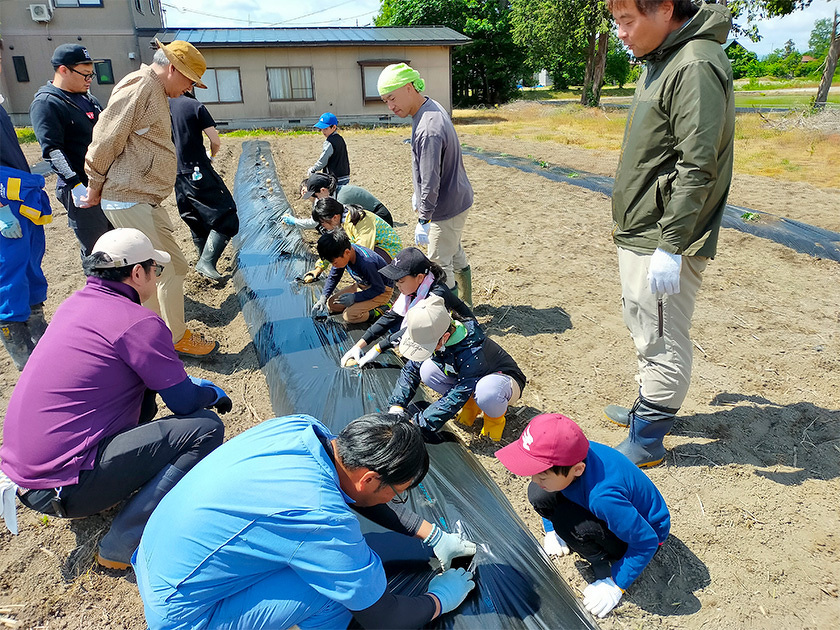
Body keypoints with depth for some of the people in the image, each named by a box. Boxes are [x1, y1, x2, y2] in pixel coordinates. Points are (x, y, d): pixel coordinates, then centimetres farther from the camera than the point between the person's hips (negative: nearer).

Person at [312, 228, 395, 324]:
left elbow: (379, 289, -25)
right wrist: (323, 297, -11)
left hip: (382, 290, -8)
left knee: (349, 316, -23)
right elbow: (333, 277, 2)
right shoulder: (341, 253, -15)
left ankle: (381, 309, -5)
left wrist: (355, 297, -27)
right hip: (363, 285, 8)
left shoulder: (366, 262, -38)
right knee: (331, 304, 0)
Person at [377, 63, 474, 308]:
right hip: (458, 198, 11)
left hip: (447, 208, -11)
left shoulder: (429, 129, -30)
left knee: (440, 265, 2)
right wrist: (418, 194, 22)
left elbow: (431, 181, -28)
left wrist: (423, 220, -21)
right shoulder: (432, 108, 4)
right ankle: (464, 304, 42)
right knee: (455, 254, 24)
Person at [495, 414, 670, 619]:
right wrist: (553, 532, 6)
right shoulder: (572, 454, -23)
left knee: (567, 520, -33)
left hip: (641, 530, -6)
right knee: (539, 495, -15)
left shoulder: (603, 498, -41)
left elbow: (647, 542, -27)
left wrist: (615, 585, -19)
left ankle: (602, 561, -6)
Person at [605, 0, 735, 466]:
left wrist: (670, 245, -24)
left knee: (661, 343, 2)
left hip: (662, 245, -10)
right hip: (637, 235, 10)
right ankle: (649, 409, 40)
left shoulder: (697, 66, -17)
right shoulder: (660, 64, 14)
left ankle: (646, 442, 16)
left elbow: (697, 168, -23)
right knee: (643, 329, 22)